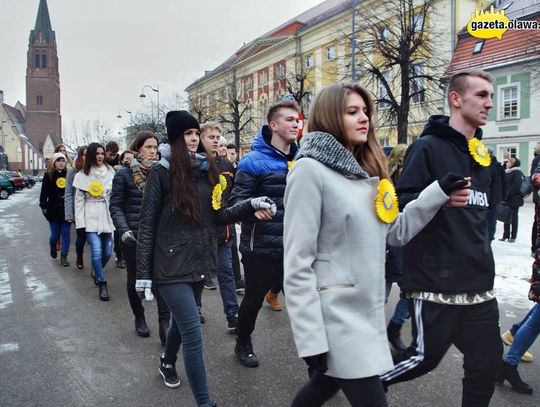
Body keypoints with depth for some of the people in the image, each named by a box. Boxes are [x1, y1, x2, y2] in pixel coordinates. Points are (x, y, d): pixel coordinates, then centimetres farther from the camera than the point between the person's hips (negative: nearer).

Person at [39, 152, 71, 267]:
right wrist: (43, 206, -7)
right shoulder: (48, 175, 0)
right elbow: (44, 193, 0)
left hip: (67, 209, 1)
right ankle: (52, 247, 40)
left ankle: (64, 256, 12)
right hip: (53, 209, 0)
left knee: (66, 233, 2)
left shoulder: (69, 174, 1)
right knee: (55, 234, 7)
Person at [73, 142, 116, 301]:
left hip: (107, 216, 3)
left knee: (107, 252, 7)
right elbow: (79, 200, 2)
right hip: (91, 217, -2)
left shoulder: (110, 171, 4)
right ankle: (102, 284, 6)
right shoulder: (83, 174, 0)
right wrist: (80, 222, -3)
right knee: (97, 251, -10)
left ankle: (96, 270, 39)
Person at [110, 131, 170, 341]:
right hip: (133, 235, -1)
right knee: (134, 279, 12)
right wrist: (123, 230, -16)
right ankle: (139, 317, 32)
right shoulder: (124, 173, -2)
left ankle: (164, 323, -5)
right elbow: (116, 206, -2)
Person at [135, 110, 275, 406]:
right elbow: (147, 225, -9)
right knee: (193, 334, -7)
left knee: (182, 320, 24)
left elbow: (218, 216, 7)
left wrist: (250, 206, -8)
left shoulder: (207, 169, 7)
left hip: (199, 261, 6)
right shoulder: (162, 172, -9)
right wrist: (143, 273, -11)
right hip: (171, 264, -6)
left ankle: (168, 362, 53)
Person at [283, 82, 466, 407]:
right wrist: (311, 338, -19)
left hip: (367, 309, 8)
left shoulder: (365, 170, 11)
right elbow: (297, 263, -18)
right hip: (336, 313, -8)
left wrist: (438, 192, 1)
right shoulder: (310, 170, -15)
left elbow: (396, 232, 11)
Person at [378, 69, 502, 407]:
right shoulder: (429, 147, -10)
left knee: (487, 361, 12)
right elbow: (402, 204, -18)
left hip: (479, 282, 8)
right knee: (426, 357, 4)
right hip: (436, 281, -7)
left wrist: (481, 248, 19)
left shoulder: (483, 154, 15)